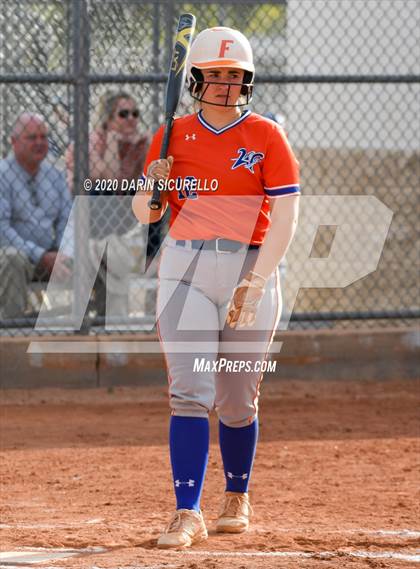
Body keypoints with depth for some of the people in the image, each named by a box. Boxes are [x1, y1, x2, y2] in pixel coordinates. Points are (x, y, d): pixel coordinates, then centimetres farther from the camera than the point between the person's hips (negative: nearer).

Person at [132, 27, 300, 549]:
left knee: (237, 400, 6)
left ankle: (237, 499, 27)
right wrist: (153, 186, -12)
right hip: (185, 270, 1)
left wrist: (255, 283, -17)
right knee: (189, 392, -10)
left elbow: (285, 217, -6)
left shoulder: (266, 137, 1)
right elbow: (144, 215, 12)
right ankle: (187, 515, -15)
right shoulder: (173, 136, 8)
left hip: (251, 270, -1)